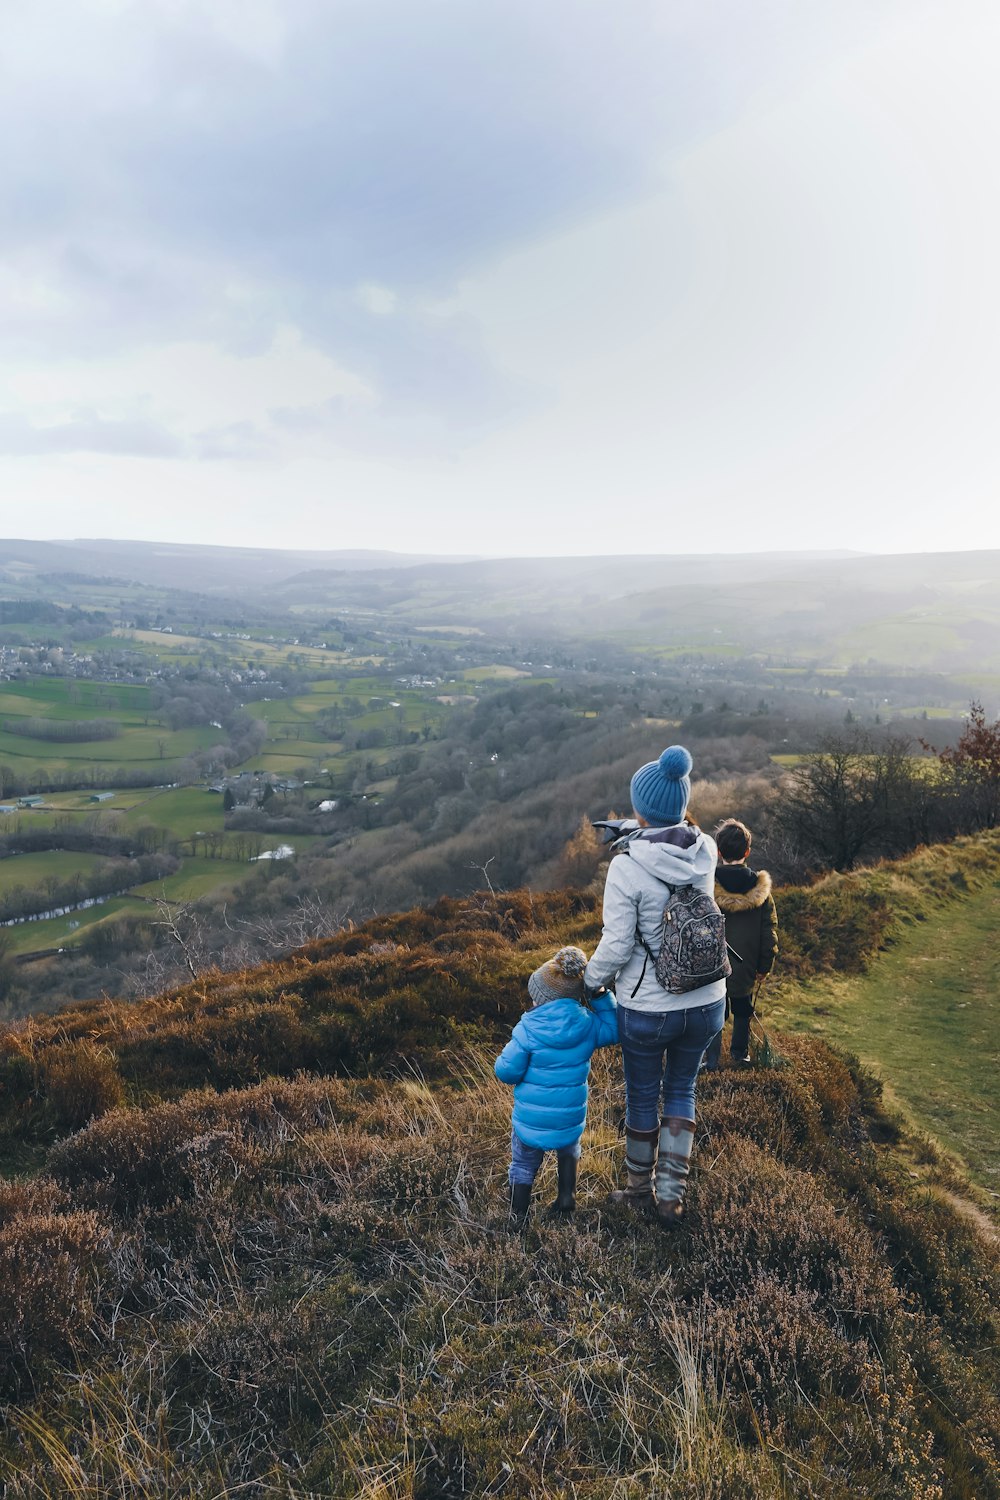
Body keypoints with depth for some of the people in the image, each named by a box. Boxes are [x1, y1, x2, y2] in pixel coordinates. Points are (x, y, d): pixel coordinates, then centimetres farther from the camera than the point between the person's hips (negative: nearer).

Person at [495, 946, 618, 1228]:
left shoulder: (528, 1030, -20)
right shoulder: (587, 1024, -11)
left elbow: (507, 1070, -15)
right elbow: (614, 1030, 8)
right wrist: (601, 997, 3)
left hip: (530, 1122, -2)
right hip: (571, 1118, 3)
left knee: (523, 1165, 21)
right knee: (568, 1150, 34)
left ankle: (517, 1217, 27)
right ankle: (567, 1196, 33)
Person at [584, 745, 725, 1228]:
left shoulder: (627, 866, -23)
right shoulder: (705, 850, -9)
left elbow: (617, 945, -18)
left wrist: (591, 980, -1)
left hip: (647, 1009, -4)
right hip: (707, 1001, 4)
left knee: (642, 1098, 19)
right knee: (681, 1091, 24)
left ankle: (640, 1189, 40)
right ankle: (671, 1195, 29)